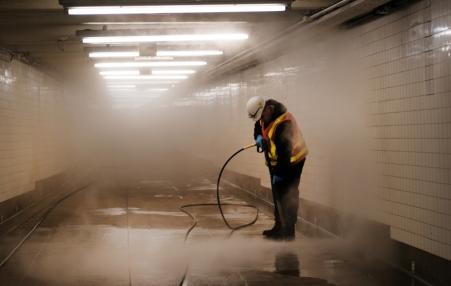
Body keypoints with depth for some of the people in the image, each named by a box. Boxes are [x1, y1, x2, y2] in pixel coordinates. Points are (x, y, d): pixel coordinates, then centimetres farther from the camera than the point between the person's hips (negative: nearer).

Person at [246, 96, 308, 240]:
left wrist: (279, 173, -25)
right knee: (277, 194, 15)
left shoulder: (283, 123, -31)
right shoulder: (265, 117, -3)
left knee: (287, 196, -10)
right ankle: (279, 226, 25)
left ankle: (288, 232, -8)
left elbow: (285, 150, -30)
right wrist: (259, 137, -6)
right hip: (275, 162, 10)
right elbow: (258, 128, 18)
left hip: (291, 162, -10)